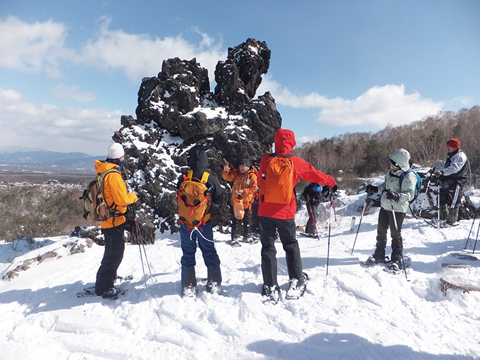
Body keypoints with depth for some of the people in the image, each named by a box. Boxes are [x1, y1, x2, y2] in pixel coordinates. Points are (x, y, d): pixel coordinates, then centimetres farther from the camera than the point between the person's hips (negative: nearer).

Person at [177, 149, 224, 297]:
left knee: (188, 253, 11)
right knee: (209, 251, 14)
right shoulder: (211, 179, -9)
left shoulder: (183, 179, -8)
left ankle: (188, 287, 12)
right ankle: (214, 283, 16)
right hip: (205, 222, 0)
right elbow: (219, 199, -1)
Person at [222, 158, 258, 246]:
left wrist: (243, 191, -24)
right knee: (236, 220, 1)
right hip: (236, 200, 1)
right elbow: (228, 177, 5)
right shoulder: (236, 173, 1)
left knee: (247, 219, 12)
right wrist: (226, 171, -16)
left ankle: (247, 236, 28)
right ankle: (234, 237, 7)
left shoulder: (252, 176, -9)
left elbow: (253, 188, -12)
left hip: (246, 201, -1)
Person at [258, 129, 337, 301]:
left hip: (265, 211, 1)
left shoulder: (265, 160, -2)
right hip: (285, 212, 0)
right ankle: (296, 283, 19)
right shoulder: (296, 162, -4)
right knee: (291, 246, 17)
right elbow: (316, 175, 10)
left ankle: (270, 288, 10)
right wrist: (331, 183, 27)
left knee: (268, 248, 8)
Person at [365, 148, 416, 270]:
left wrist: (396, 196, -41)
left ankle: (397, 260, 18)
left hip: (398, 209, -8)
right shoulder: (391, 171, 5)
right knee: (381, 230, 15)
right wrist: (376, 189, 7)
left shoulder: (408, 176, -18)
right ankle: (379, 256, 30)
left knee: (395, 234, 2)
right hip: (385, 206, 8)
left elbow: (409, 194, -25)